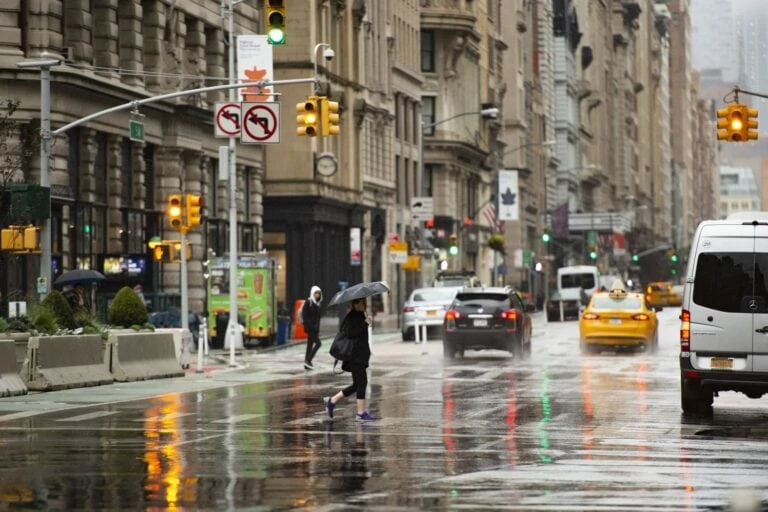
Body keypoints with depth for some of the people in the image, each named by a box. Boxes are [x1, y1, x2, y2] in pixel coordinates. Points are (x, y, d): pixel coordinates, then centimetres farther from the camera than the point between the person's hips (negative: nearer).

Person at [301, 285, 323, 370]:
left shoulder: (317, 303, 13)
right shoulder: (308, 302, -9)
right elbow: (304, 315, -13)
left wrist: (317, 328, 12)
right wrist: (307, 325, -18)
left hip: (315, 327, 8)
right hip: (309, 327, -8)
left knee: (310, 345, 8)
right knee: (318, 343, -15)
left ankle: (307, 364, 10)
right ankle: (308, 360, -13)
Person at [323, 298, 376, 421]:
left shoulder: (361, 315, 16)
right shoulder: (351, 317, -12)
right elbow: (349, 332, -26)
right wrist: (365, 324, -24)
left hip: (361, 355, 10)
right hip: (355, 356, -10)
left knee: (357, 384, 12)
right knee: (361, 382, -9)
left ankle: (332, 400, 21)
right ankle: (361, 412, -5)